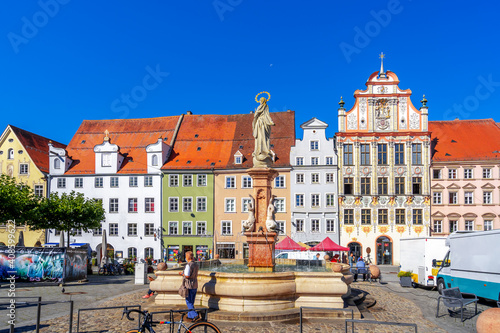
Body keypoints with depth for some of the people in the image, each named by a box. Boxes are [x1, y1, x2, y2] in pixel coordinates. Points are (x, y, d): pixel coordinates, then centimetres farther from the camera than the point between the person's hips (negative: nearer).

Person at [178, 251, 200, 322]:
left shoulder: (188, 265, -19)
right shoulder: (196, 264, 7)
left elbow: (187, 276, -23)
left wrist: (182, 273, -4)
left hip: (189, 286, -8)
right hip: (195, 285, 8)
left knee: (189, 302, -2)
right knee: (191, 302, 17)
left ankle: (195, 315, -11)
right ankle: (190, 315, 26)